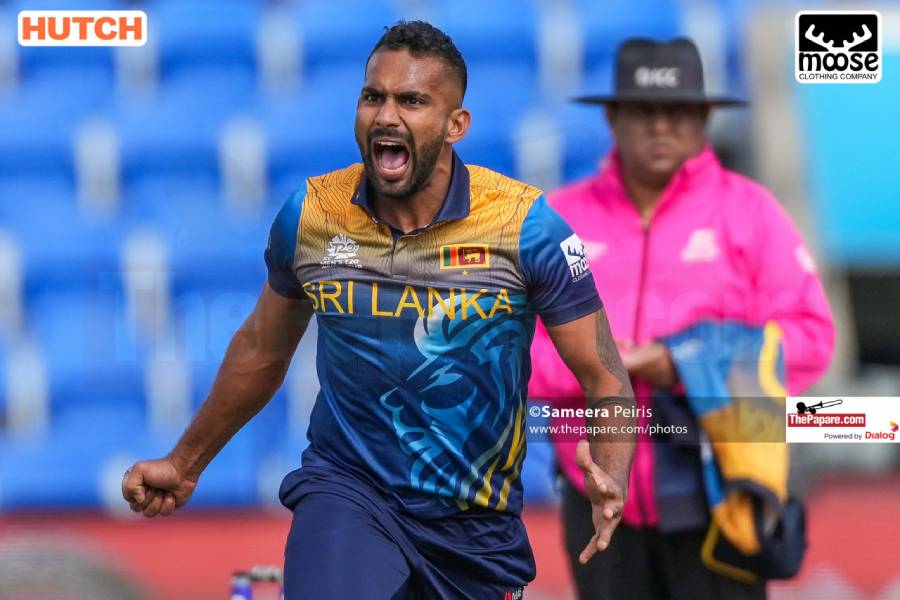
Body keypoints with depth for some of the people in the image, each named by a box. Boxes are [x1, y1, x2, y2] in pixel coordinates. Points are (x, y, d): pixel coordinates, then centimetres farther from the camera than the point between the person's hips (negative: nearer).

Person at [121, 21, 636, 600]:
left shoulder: (525, 225, -11)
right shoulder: (309, 216, -4)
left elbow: (606, 380, -7)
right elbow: (261, 351, 15)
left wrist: (609, 477, -27)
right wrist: (185, 464, 22)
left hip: (478, 524, 1)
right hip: (345, 487, -1)